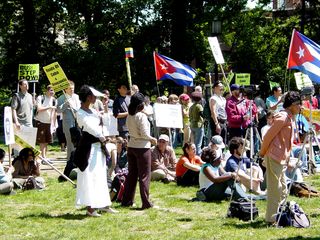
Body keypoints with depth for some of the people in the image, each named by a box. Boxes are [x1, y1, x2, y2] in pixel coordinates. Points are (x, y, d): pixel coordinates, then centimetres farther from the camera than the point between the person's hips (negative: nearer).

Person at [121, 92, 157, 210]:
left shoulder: (129, 116, 5)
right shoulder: (141, 116, -16)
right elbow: (144, 134, -19)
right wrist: (152, 139, -1)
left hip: (131, 146, 7)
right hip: (142, 147, -7)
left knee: (132, 174, 15)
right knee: (144, 175, -1)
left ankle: (126, 201, 19)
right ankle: (146, 202, -1)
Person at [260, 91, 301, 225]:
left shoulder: (291, 118, 14)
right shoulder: (282, 117, -16)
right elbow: (269, 136, -16)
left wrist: (288, 156, 16)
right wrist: (262, 153, -8)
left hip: (282, 158, 10)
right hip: (275, 157, -10)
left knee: (282, 190, 14)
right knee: (275, 189, -6)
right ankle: (271, 218, -2)